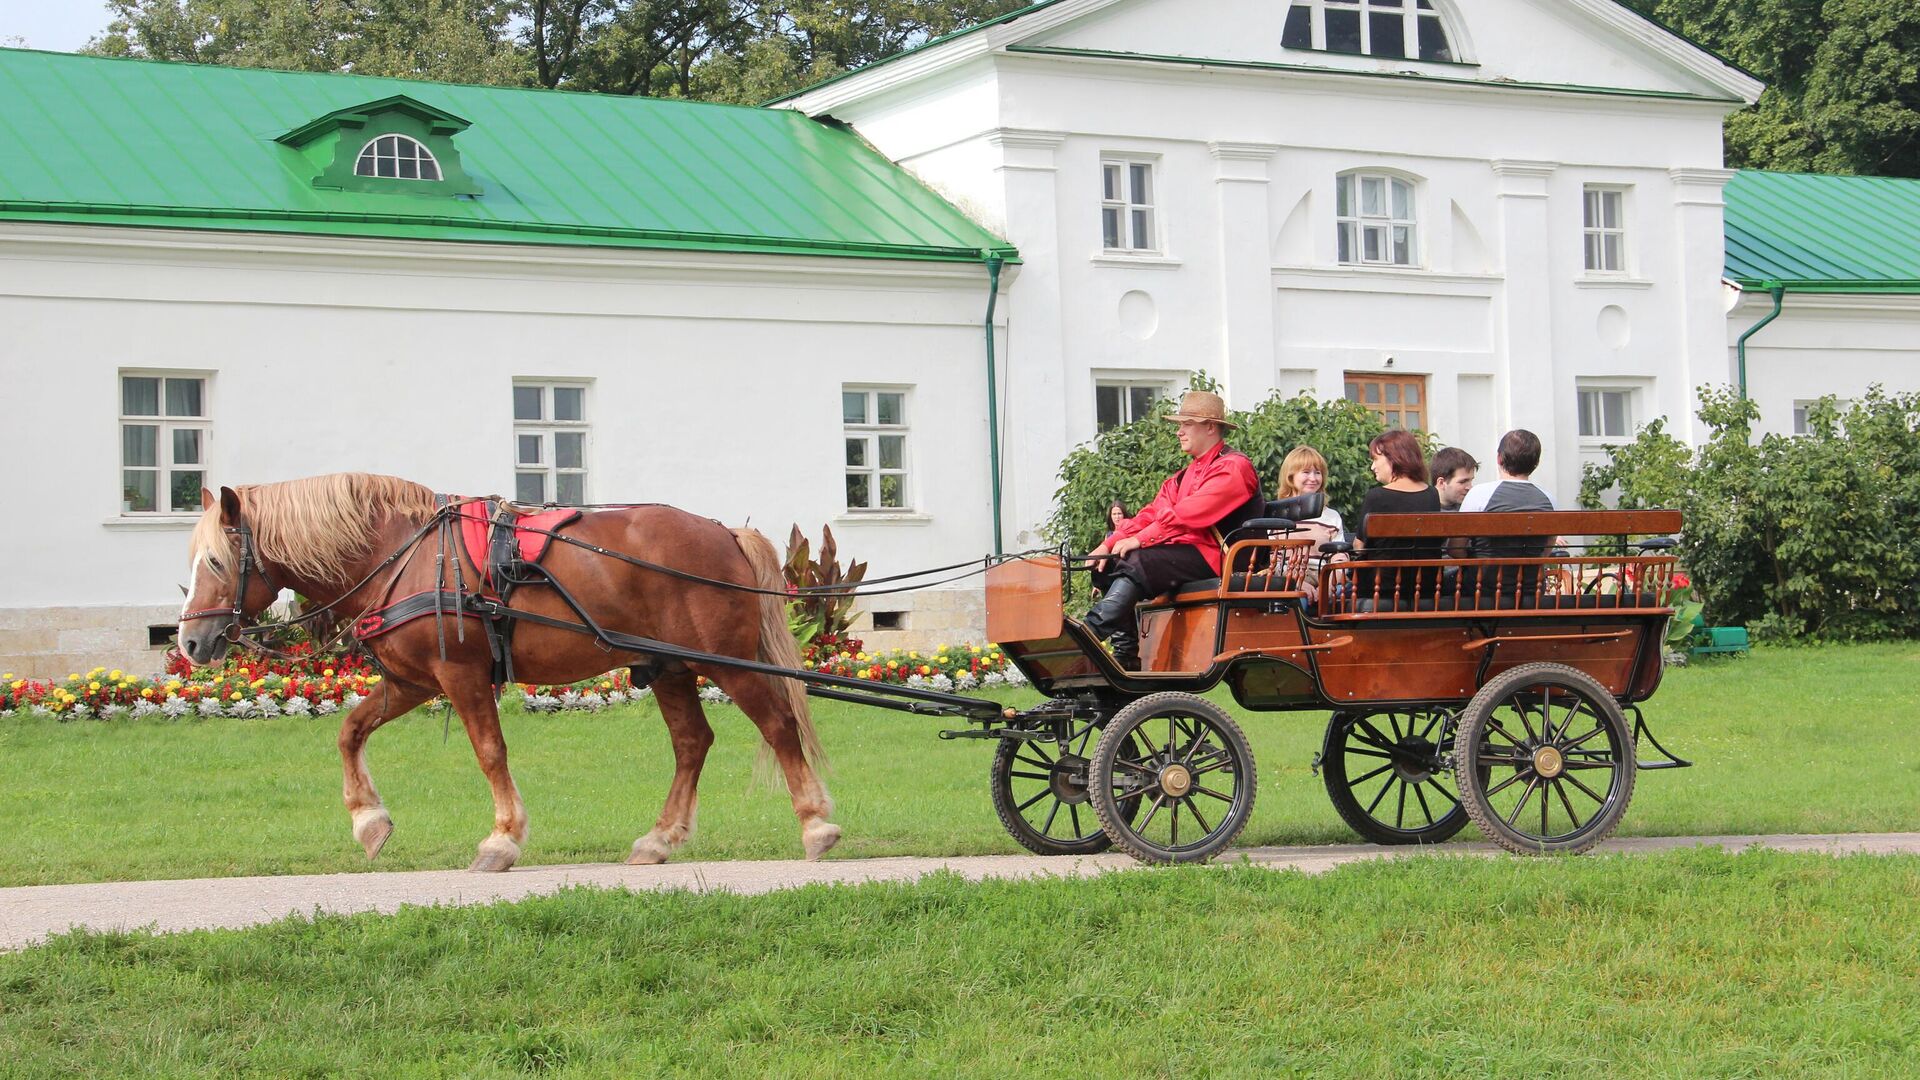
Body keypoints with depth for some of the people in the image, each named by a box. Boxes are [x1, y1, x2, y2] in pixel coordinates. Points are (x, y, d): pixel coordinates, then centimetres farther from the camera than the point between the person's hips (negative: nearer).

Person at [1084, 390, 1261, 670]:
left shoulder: (1234, 467, -6)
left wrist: (1140, 540, -21)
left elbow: (1188, 515, -19)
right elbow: (1153, 513, 12)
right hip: (1184, 554, 9)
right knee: (1108, 566, -6)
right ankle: (1125, 655, -17)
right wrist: (1110, 544, -3)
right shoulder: (1186, 476, 24)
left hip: (1213, 556, -9)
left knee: (1134, 563, -29)